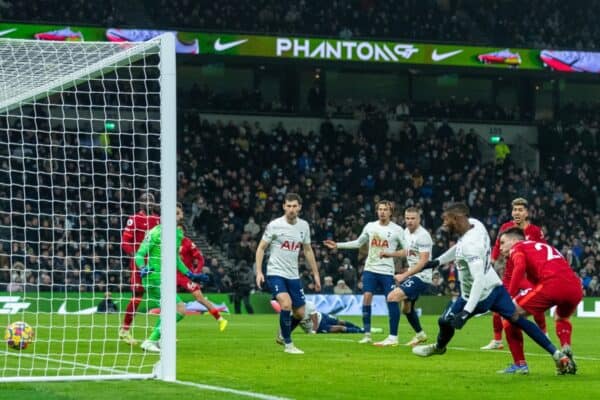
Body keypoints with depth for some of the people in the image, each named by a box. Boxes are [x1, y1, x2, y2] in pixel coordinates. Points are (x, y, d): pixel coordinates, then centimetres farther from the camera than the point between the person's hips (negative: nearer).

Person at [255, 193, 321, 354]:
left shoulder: (304, 226, 4)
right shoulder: (274, 225, -10)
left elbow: (308, 251, 15)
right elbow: (261, 248, -4)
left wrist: (316, 274, 14)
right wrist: (259, 272, -13)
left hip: (293, 275, 5)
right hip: (276, 273, -5)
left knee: (300, 313, 6)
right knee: (286, 304, -26)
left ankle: (283, 336, 33)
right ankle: (288, 344, -11)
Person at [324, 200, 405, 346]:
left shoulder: (397, 230, -3)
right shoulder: (370, 226, 7)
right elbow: (358, 243, 19)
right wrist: (337, 245, 16)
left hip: (387, 271, -3)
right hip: (370, 269, 3)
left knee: (392, 301, -7)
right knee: (367, 297, -8)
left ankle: (393, 337, 0)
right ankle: (367, 334, 0)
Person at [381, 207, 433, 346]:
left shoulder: (423, 236, -19)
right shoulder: (407, 232, 8)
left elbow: (423, 262, -23)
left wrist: (404, 275, -25)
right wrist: (389, 254, 19)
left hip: (421, 276, -10)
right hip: (412, 275, 10)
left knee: (392, 297, -21)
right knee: (406, 307, 22)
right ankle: (420, 335, 42)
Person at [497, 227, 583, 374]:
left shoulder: (517, 248, 16)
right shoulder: (543, 247, 37)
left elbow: (520, 267, -5)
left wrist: (509, 297, -6)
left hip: (552, 284, -7)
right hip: (576, 288, 7)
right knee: (561, 318, 38)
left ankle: (520, 364, 7)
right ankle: (566, 352, 13)